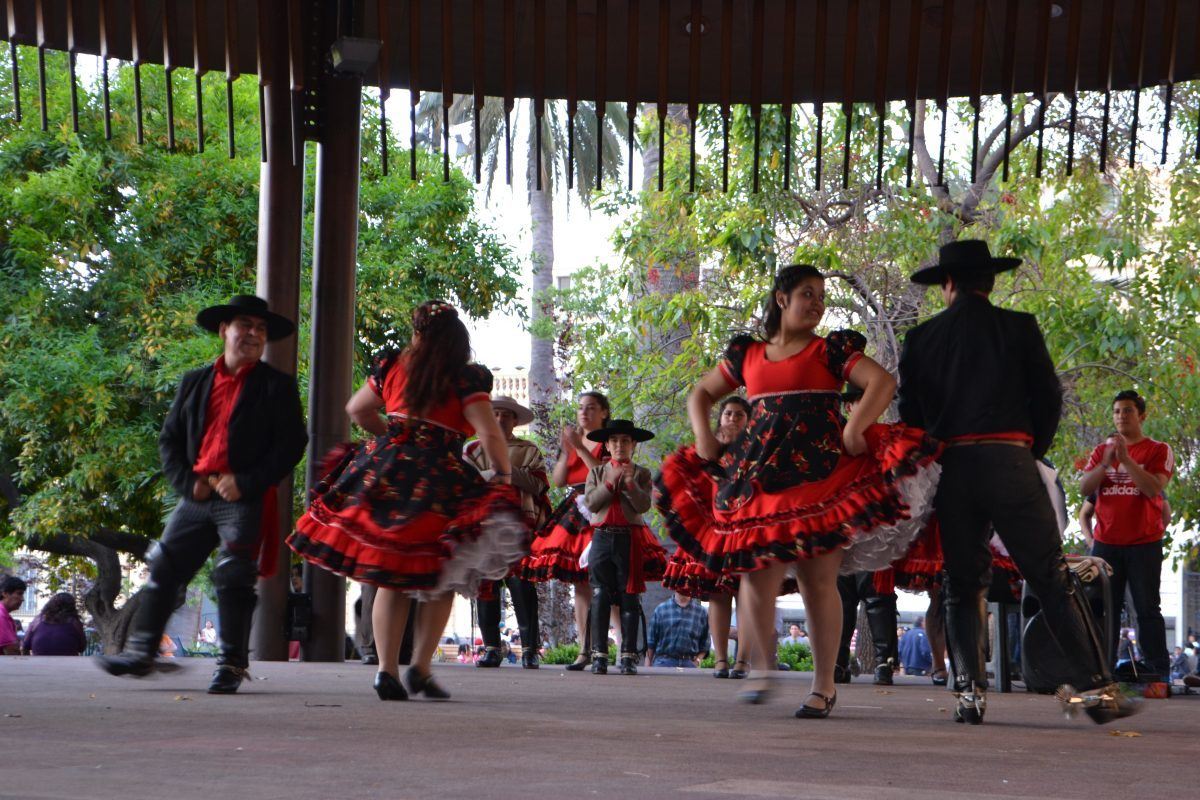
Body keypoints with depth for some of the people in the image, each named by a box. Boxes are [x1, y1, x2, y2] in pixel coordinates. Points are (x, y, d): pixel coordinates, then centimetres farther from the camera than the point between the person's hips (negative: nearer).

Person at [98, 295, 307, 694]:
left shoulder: (276, 385, 4)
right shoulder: (194, 383, 16)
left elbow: (291, 444, -4)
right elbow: (170, 437, 16)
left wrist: (246, 483, -12)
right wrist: (186, 481, -1)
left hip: (245, 500, -4)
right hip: (197, 496, 4)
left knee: (234, 581, -5)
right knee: (164, 570, 2)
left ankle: (232, 664, 3)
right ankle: (140, 650, 6)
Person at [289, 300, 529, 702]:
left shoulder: (393, 366, 12)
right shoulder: (466, 378, -1)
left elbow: (356, 409, 24)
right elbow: (490, 434, -9)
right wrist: (504, 475, 4)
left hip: (385, 472, 4)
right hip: (437, 480, -4)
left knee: (391, 579, 9)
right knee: (441, 580, 7)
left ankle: (387, 669, 2)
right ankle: (421, 667, -2)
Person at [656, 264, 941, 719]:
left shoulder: (831, 350, 8)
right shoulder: (747, 355, 18)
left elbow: (882, 382, -4)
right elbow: (701, 394, 28)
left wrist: (855, 427, -16)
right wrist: (703, 437, 10)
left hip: (819, 475, -3)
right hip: (756, 476, 3)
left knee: (818, 580, -5)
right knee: (758, 574, -5)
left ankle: (823, 686, 3)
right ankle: (762, 669, 12)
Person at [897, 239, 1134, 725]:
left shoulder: (921, 339, 8)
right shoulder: (1019, 328, 3)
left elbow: (910, 414, 8)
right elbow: (1048, 396, 3)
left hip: (951, 466, 2)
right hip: (1011, 461, -2)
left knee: (963, 582, 9)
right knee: (1052, 577, 0)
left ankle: (969, 688, -3)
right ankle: (1094, 685, -4)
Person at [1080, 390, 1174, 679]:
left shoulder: (1158, 450, 2)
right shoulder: (1101, 451, 14)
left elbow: (1154, 488, -12)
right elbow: (1084, 488, 3)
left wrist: (1126, 459, -17)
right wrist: (1106, 463, -11)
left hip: (1144, 543, -3)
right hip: (1106, 543, 3)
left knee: (1148, 609, -4)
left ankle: (1159, 673, -5)